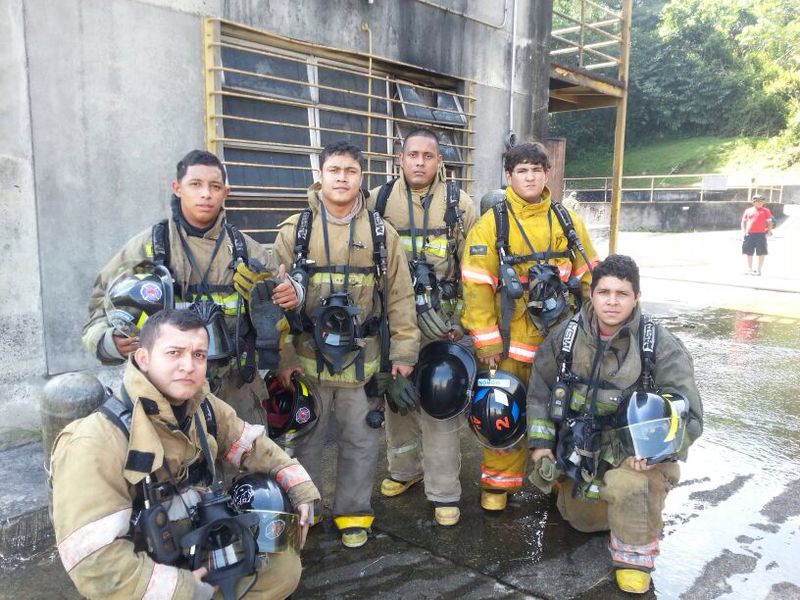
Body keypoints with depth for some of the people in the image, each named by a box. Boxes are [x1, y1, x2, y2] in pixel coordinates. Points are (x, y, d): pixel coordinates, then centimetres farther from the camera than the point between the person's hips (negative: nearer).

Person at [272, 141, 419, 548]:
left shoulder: (381, 232, 1)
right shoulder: (294, 231, -1)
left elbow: (399, 295, 3)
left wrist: (403, 351, 0)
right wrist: (282, 356, -6)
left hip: (362, 358, 1)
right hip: (306, 357, 0)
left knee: (360, 440, 12)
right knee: (304, 439, 14)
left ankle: (353, 513, 31)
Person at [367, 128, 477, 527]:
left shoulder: (458, 203, 1)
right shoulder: (378, 200, 4)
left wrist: (466, 319, 0)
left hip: (441, 322, -2)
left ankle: (444, 491, 12)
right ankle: (404, 468, 34)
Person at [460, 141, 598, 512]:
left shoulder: (568, 222, 7)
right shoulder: (491, 224, -4)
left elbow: (589, 277, 12)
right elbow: (476, 286, -7)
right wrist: (486, 341, -10)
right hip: (509, 339, -3)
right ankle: (498, 483, 25)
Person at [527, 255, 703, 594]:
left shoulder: (661, 346, -18)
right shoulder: (565, 337, -9)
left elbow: (688, 416, -16)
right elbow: (539, 391, 5)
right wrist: (540, 443, 0)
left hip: (636, 451, -4)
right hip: (579, 449, 4)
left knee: (630, 484, -36)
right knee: (581, 518, 17)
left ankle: (635, 557, -6)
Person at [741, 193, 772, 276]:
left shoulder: (765, 211, 6)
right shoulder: (748, 210, 12)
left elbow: (769, 222, 5)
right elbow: (743, 221, 16)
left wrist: (769, 232, -6)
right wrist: (743, 231, 2)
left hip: (761, 234, -3)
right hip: (749, 234, 3)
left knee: (761, 253, -3)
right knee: (748, 252, 8)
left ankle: (758, 270, 4)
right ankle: (749, 269, 20)